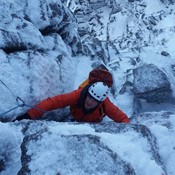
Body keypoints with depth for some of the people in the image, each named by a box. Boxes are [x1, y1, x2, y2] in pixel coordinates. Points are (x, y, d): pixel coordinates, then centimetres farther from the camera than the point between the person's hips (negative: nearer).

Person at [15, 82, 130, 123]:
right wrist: (29, 116, -56)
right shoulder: (78, 95, -41)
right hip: (75, 121, 0)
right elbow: (53, 102, -47)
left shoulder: (105, 105, -38)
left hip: (93, 125, 0)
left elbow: (123, 118, -32)